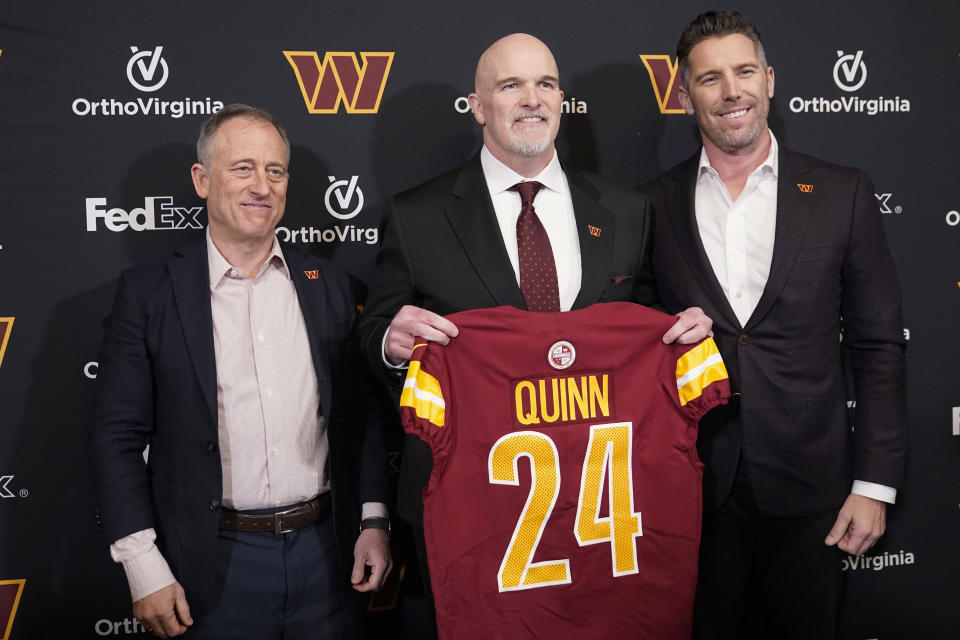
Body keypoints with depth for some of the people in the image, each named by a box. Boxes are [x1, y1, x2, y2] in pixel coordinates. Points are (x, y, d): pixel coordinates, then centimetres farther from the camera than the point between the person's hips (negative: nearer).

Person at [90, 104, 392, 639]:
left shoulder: (328, 285, 6)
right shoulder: (149, 291, -3)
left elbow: (359, 415, 10)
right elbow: (118, 437, -4)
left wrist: (375, 522, 3)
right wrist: (144, 569, -9)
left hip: (326, 554, 3)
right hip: (214, 565, -2)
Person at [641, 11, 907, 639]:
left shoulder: (843, 193, -1)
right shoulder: (654, 205, 2)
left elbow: (879, 346, 0)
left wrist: (875, 483, -4)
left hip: (807, 489, 0)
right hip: (693, 487, 1)